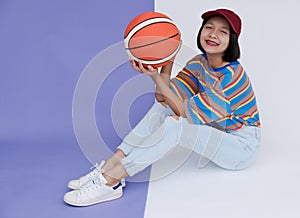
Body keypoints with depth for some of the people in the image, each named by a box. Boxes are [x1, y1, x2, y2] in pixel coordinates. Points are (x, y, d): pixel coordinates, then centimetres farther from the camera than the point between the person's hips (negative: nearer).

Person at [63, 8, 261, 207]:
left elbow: (187, 114, -25)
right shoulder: (199, 63, 0)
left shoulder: (232, 75, -23)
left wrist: (156, 76, -30)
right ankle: (110, 166, -17)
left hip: (243, 146, -7)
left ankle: (110, 181, -28)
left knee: (175, 125, -29)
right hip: (218, 134, 7)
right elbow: (164, 98, -8)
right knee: (162, 107, -9)